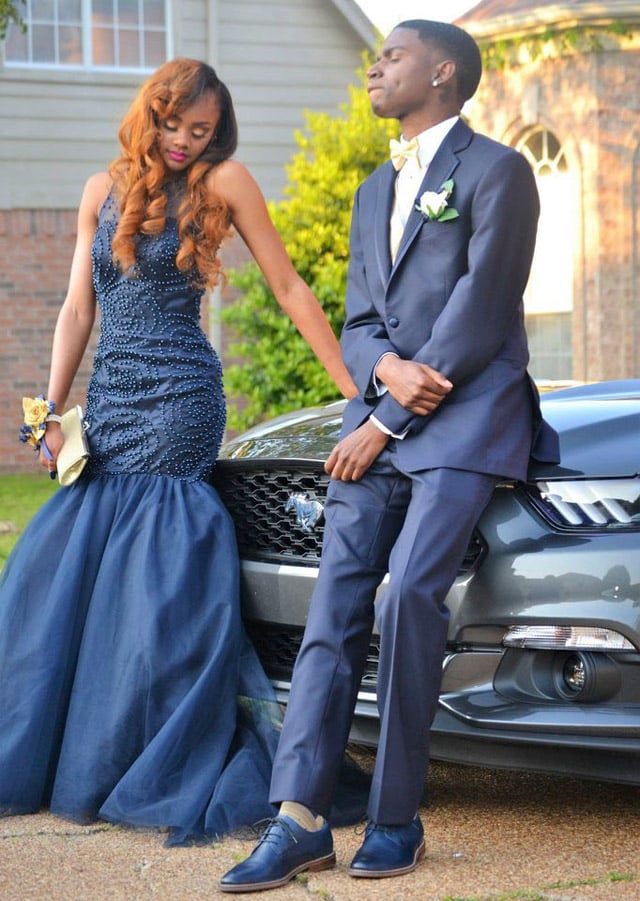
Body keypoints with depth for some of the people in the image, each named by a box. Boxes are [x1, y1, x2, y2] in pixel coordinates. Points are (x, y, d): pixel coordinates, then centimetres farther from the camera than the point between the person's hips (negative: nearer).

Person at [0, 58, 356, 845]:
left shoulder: (222, 184, -2)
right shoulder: (103, 192, 12)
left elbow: (289, 290, -1)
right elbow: (77, 312, 11)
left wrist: (356, 388, -4)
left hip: (176, 400, -5)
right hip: (109, 401, 5)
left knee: (145, 587, -7)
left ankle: (143, 775, 4)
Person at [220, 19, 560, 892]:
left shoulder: (495, 170, -2)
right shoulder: (375, 190, 23)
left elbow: (478, 317, -10)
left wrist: (385, 426, -11)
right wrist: (385, 369, -7)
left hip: (470, 412, -7)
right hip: (382, 416, 7)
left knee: (408, 592, -21)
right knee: (335, 605, -5)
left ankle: (396, 817, -10)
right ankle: (300, 821, -9)